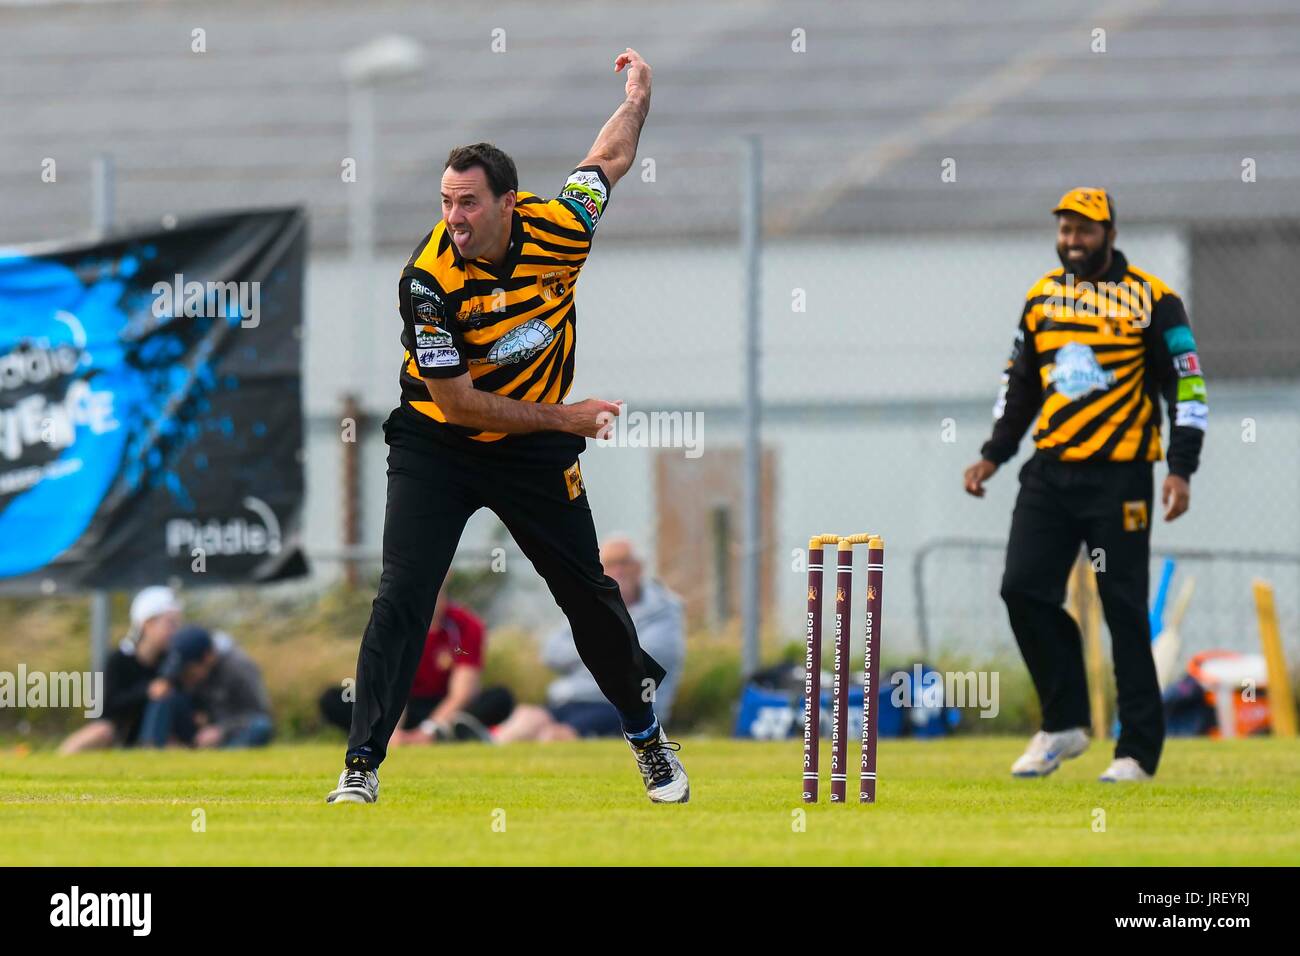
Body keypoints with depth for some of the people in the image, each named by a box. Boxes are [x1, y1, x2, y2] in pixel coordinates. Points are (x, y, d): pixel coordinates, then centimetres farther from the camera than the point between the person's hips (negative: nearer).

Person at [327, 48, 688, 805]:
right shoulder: (430, 280, -27)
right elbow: (458, 401, -22)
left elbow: (610, 158, 4)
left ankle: (647, 735, 32)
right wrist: (563, 417, -19)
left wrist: (638, 94, 17)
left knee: (590, 594, 11)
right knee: (403, 595, -17)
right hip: (436, 447, -3)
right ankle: (362, 768, -15)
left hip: (536, 454, 3)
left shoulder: (558, 231, -18)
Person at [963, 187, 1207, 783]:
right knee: (1023, 590, -5)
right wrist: (993, 456, 14)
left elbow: (1186, 386, -4)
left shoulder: (1151, 299, -4)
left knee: (1124, 610, -4)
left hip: (1119, 476, -5)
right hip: (1049, 473, 5)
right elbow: (1020, 384, 22)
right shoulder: (1041, 297, 12)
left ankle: (1138, 751, 3)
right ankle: (1064, 724, 10)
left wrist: (1181, 470, -13)